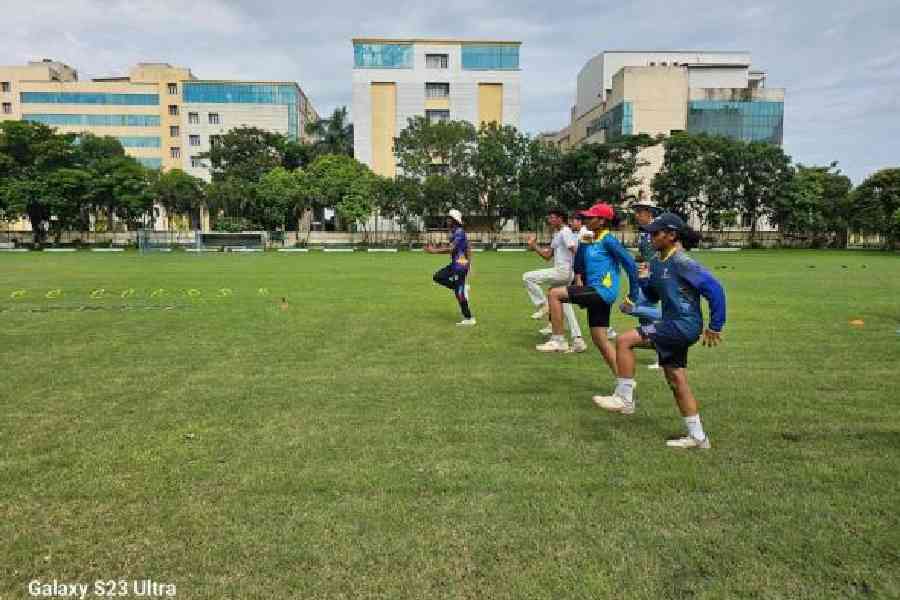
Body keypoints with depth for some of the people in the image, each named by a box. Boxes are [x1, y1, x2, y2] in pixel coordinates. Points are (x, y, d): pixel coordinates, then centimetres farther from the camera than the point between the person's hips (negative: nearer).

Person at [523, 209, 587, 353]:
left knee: (527, 277, -10)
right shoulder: (556, 235, 21)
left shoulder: (565, 232, -8)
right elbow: (547, 256, 24)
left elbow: (575, 250, -19)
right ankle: (578, 340, 11)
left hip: (563, 271, -10)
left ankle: (543, 305, -5)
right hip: (560, 272, 10)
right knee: (565, 306, 10)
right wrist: (534, 246, 13)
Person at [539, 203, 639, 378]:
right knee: (599, 339, 11)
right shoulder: (587, 241, 15)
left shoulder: (608, 240, -9)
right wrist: (578, 279, 8)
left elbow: (630, 264, -11)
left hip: (603, 291, -9)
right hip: (595, 293, 9)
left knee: (555, 294, -16)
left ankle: (558, 339, -9)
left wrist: (633, 294, -8)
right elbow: (579, 267, 27)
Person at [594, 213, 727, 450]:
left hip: (684, 325, -10)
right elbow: (652, 296, 20)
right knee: (676, 381, 14)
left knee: (624, 341, -18)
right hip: (672, 325, 10)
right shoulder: (657, 263, 11)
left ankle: (624, 398, -6)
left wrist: (715, 327, -15)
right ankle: (697, 437, 26)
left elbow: (714, 289, -19)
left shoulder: (682, 262, -16)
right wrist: (643, 279, 0)